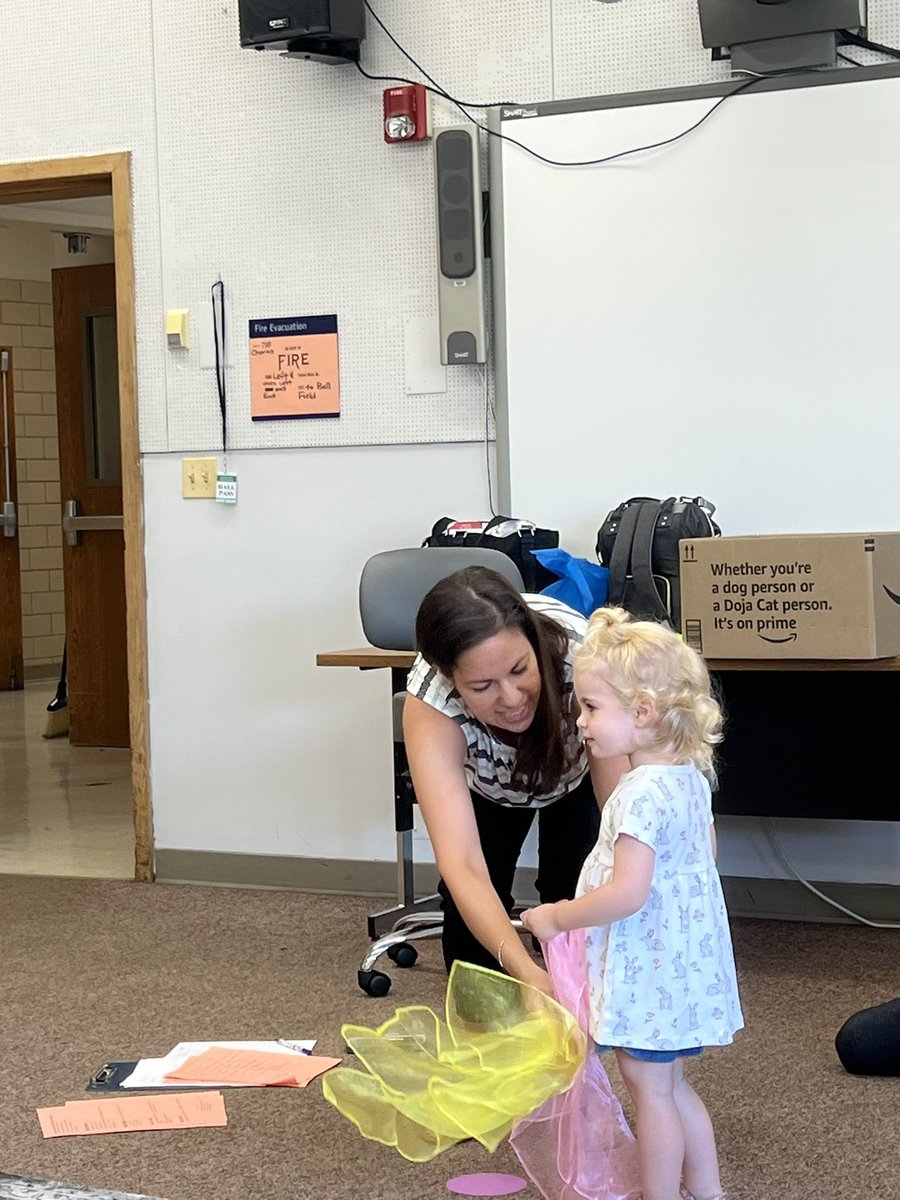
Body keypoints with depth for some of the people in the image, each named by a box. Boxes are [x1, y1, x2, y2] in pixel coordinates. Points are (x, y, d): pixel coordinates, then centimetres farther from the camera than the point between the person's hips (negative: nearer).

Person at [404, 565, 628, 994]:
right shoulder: (429, 701, -40)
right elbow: (462, 866, -46)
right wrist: (526, 972, -61)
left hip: (579, 770, 0)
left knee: (573, 894, -14)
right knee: (469, 900, -13)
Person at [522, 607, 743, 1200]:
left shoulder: (641, 794, -25)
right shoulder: (690, 777, 5)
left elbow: (627, 894, -30)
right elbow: (706, 851, 19)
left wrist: (557, 917, -16)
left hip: (649, 969, -10)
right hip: (685, 957, 10)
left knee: (649, 1086, 3)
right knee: (672, 1085, 20)